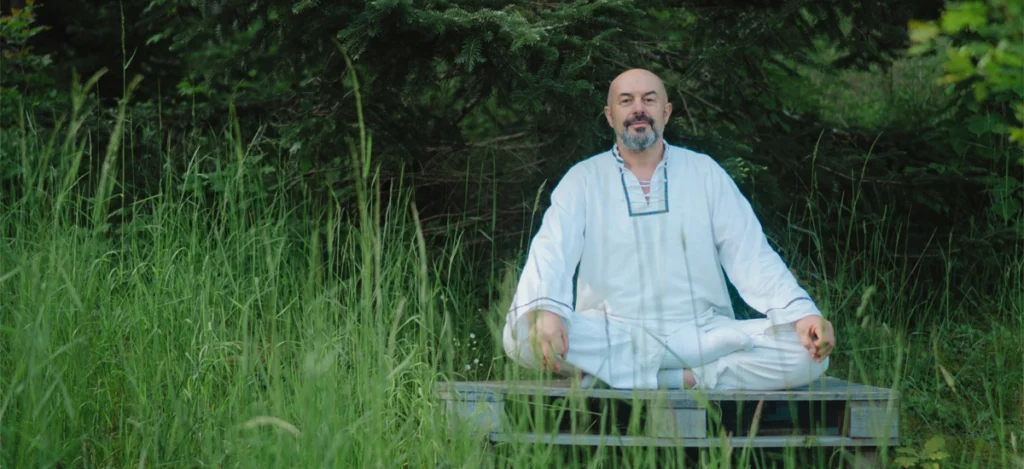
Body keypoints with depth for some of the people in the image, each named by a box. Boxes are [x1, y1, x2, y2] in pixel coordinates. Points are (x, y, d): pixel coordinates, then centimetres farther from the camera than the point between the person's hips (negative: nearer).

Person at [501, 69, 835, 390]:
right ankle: (684, 377, -26)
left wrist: (802, 314, -14)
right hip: (612, 336, -1)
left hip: (700, 335, 1)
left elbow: (751, 254, 3)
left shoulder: (704, 172, 11)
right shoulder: (583, 179, 7)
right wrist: (545, 311, -30)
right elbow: (551, 252, -7)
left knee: (807, 352, -23)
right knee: (522, 335, -31)